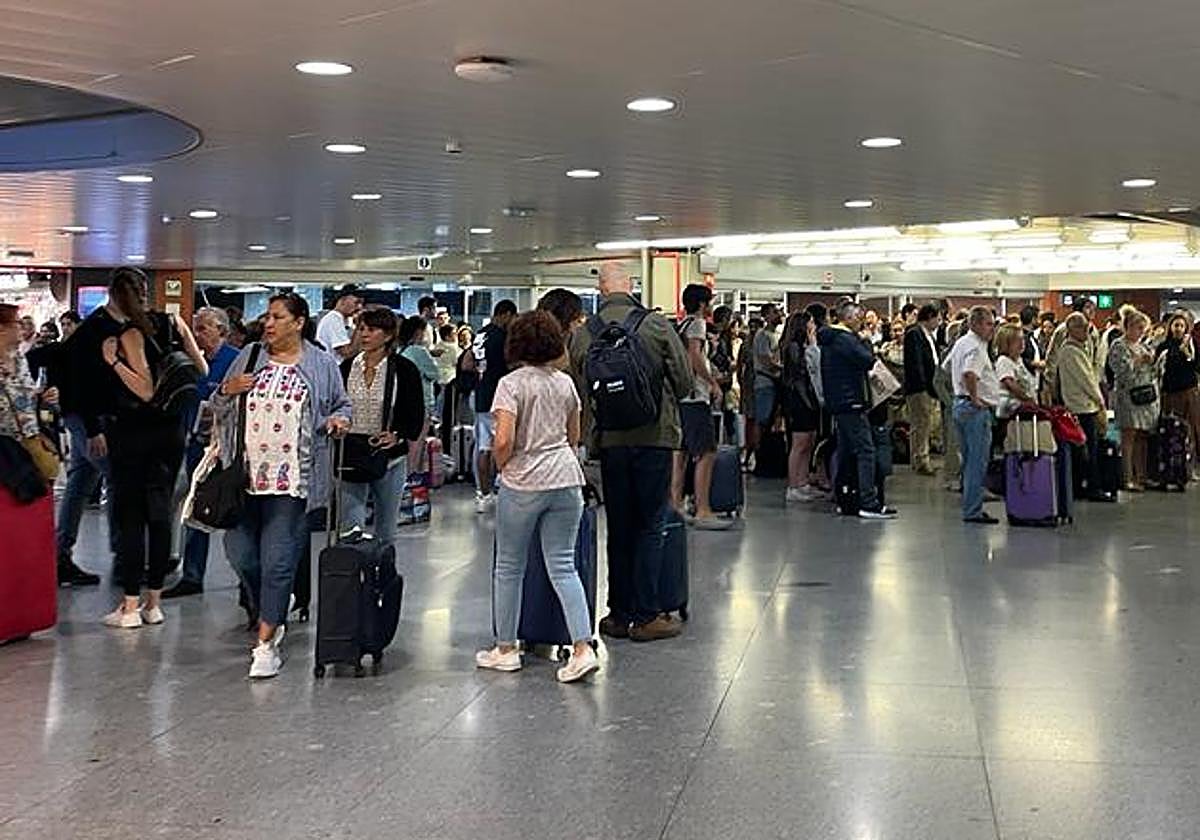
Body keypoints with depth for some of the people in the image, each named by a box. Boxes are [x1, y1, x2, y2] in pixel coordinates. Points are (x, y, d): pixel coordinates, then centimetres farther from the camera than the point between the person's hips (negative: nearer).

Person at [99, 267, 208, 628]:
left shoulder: (130, 334, -14)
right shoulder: (175, 323, 2)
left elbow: (146, 390, -20)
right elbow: (202, 370, 8)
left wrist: (115, 361, -19)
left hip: (132, 431, -5)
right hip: (171, 429, 5)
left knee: (130, 516, 1)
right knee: (160, 513, 10)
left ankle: (130, 606, 3)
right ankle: (154, 602, 15)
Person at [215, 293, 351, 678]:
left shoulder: (322, 364, 4)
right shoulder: (248, 357, 11)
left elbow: (342, 404, 14)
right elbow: (219, 410, 17)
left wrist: (339, 420, -8)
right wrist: (226, 391, -5)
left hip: (291, 478, -4)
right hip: (245, 473, 4)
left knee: (278, 560, -4)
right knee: (239, 553, 6)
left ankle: (266, 644, 6)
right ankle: (270, 617, 32)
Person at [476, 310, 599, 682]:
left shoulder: (511, 384, -9)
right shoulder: (566, 382, 8)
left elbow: (503, 442, -17)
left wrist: (500, 466, 2)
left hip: (523, 484, -5)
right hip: (566, 478, 5)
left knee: (509, 567, 10)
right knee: (563, 567, 7)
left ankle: (505, 649, 20)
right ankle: (583, 648, -4)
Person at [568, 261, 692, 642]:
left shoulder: (583, 335, -2)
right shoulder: (656, 325, -8)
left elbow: (578, 392, 2)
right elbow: (685, 381, -3)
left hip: (610, 440, 3)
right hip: (654, 436, -3)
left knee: (618, 527, 12)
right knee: (651, 526, 5)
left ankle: (620, 613, 17)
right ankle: (645, 615, 5)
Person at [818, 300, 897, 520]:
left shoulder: (829, 339, 16)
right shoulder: (845, 339, -15)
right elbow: (868, 361, -19)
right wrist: (866, 342, -3)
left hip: (838, 402, 11)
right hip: (850, 402, -11)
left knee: (846, 450, 16)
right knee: (865, 450, -11)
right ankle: (869, 503, -14)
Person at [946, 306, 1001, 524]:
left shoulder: (961, 343, 15)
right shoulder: (976, 347, -16)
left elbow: (947, 365, 29)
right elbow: (969, 374, -33)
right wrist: (975, 398, -20)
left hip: (960, 403, 10)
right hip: (977, 408, -10)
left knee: (969, 460, 15)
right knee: (978, 462, -7)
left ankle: (970, 506, 21)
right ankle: (973, 511, -5)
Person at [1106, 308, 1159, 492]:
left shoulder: (1142, 346, 17)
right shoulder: (1118, 345, -5)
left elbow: (1152, 372, 22)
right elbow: (1120, 369, -16)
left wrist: (1151, 361, 4)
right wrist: (1140, 360, -14)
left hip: (1147, 397, 7)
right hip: (1128, 397, -7)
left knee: (1143, 438, 8)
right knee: (1129, 437, -6)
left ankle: (1140, 476, 14)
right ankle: (1128, 478, -4)